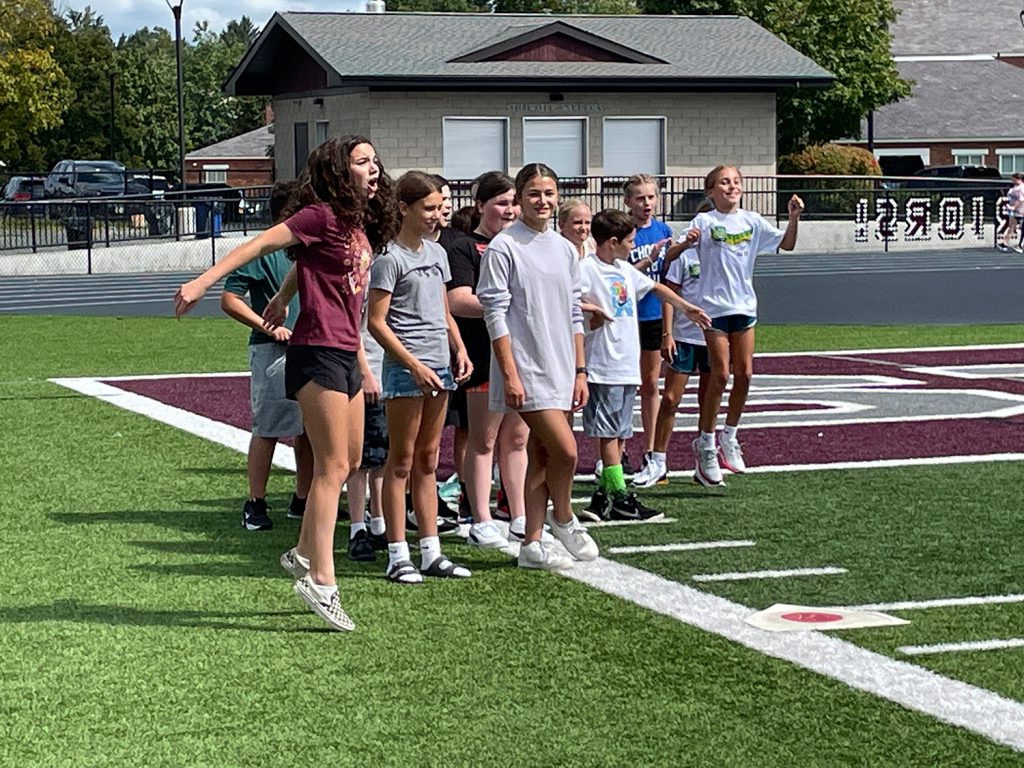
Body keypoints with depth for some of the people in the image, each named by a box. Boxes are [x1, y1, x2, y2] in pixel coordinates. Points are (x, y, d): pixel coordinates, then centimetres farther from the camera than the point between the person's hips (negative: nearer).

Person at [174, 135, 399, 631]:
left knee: (349, 461, 14)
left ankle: (304, 554, 27)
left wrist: (282, 299, 39)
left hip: (344, 355, 9)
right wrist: (201, 283, -21)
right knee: (332, 466, -9)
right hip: (318, 353, -9)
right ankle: (321, 581, -8)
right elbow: (260, 245, -15)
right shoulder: (322, 215, -12)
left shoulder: (360, 226, 13)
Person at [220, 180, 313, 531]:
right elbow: (230, 300, -11)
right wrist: (268, 327, -16)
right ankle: (255, 505, 2)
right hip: (273, 351, -7)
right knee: (267, 430, -5)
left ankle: (302, 499, 20)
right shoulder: (262, 252, -9)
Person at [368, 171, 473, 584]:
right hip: (406, 368, -7)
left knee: (427, 461, 11)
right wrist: (415, 365, -18)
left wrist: (460, 349, 7)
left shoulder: (437, 252, 14)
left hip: (440, 365, 7)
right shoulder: (390, 259, -9)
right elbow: (376, 322, -12)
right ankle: (398, 555, 1)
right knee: (401, 462, -2)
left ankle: (431, 552, 15)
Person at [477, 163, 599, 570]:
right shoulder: (503, 247, -7)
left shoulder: (565, 249, 13)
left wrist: (580, 372, 12)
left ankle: (533, 544, 14)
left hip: (560, 369, 7)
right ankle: (564, 519, 10)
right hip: (526, 369, -7)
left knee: (542, 456, 9)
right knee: (565, 449, -14)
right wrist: (510, 375, -15)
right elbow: (495, 314, -10)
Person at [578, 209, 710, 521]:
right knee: (609, 433, -5)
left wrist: (687, 308, 37)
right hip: (603, 366, -9)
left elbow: (656, 287, 31)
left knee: (620, 434, 8)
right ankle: (620, 498, -4)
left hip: (628, 366, 9)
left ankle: (603, 497, 12)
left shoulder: (625, 270, 18)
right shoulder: (587, 269, -9)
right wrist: (593, 311, -17)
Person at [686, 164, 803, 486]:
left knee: (744, 375, 3)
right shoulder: (704, 222, -5)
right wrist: (686, 242, -30)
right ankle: (706, 444, 7)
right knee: (720, 376, -5)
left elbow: (786, 244, 7)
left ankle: (730, 435, 20)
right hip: (714, 306, -4)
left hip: (745, 305, 4)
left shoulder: (752, 221, 6)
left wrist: (794, 218, -9)